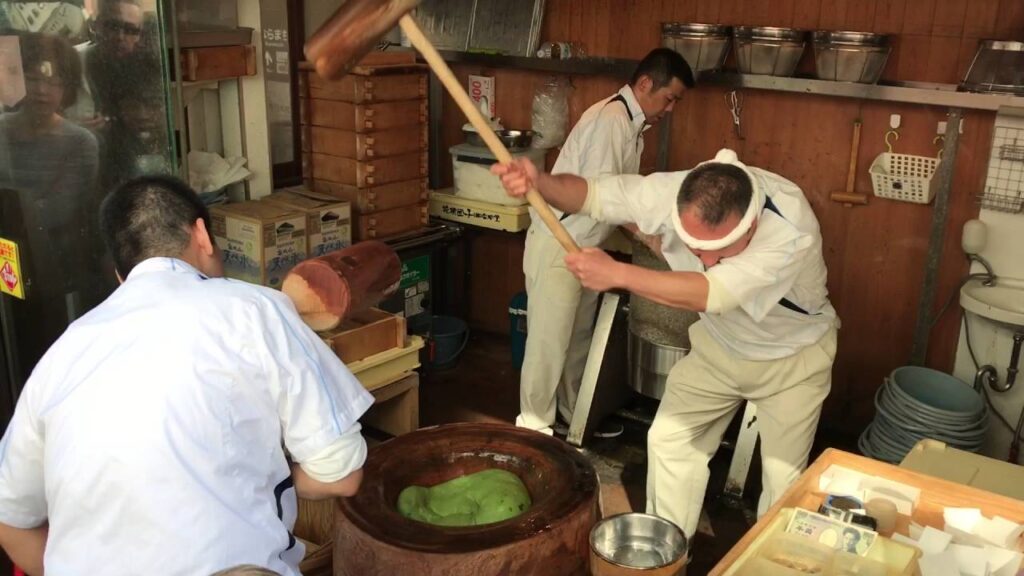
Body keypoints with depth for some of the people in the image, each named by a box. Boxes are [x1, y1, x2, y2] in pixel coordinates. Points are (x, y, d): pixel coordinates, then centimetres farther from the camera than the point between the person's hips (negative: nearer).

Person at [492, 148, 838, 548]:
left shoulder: (793, 229, -41)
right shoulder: (671, 193, -28)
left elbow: (711, 293, -48)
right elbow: (592, 194, -21)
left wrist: (617, 273, -49)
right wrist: (538, 182, -42)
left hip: (793, 356, -3)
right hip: (719, 344, 4)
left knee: (783, 475, 2)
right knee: (669, 438, 3)